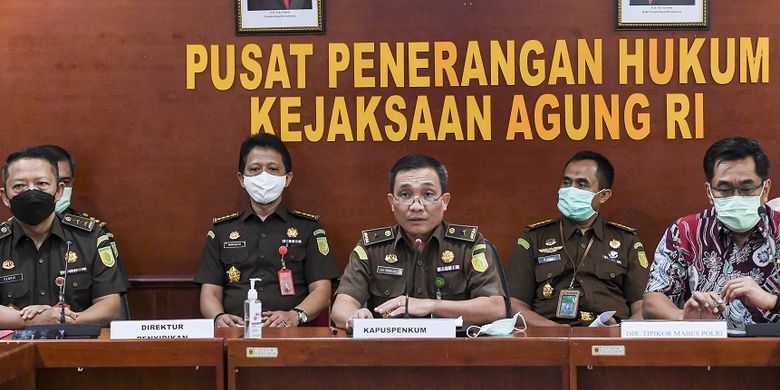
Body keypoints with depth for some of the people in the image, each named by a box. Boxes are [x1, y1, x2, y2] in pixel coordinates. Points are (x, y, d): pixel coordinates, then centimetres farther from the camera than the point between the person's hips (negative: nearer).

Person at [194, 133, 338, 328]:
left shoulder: (308, 227, 14)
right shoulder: (222, 230, 19)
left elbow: (321, 291, 6)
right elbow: (210, 293, 13)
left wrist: (295, 316, -15)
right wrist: (219, 318, -10)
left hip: (290, 335, -2)